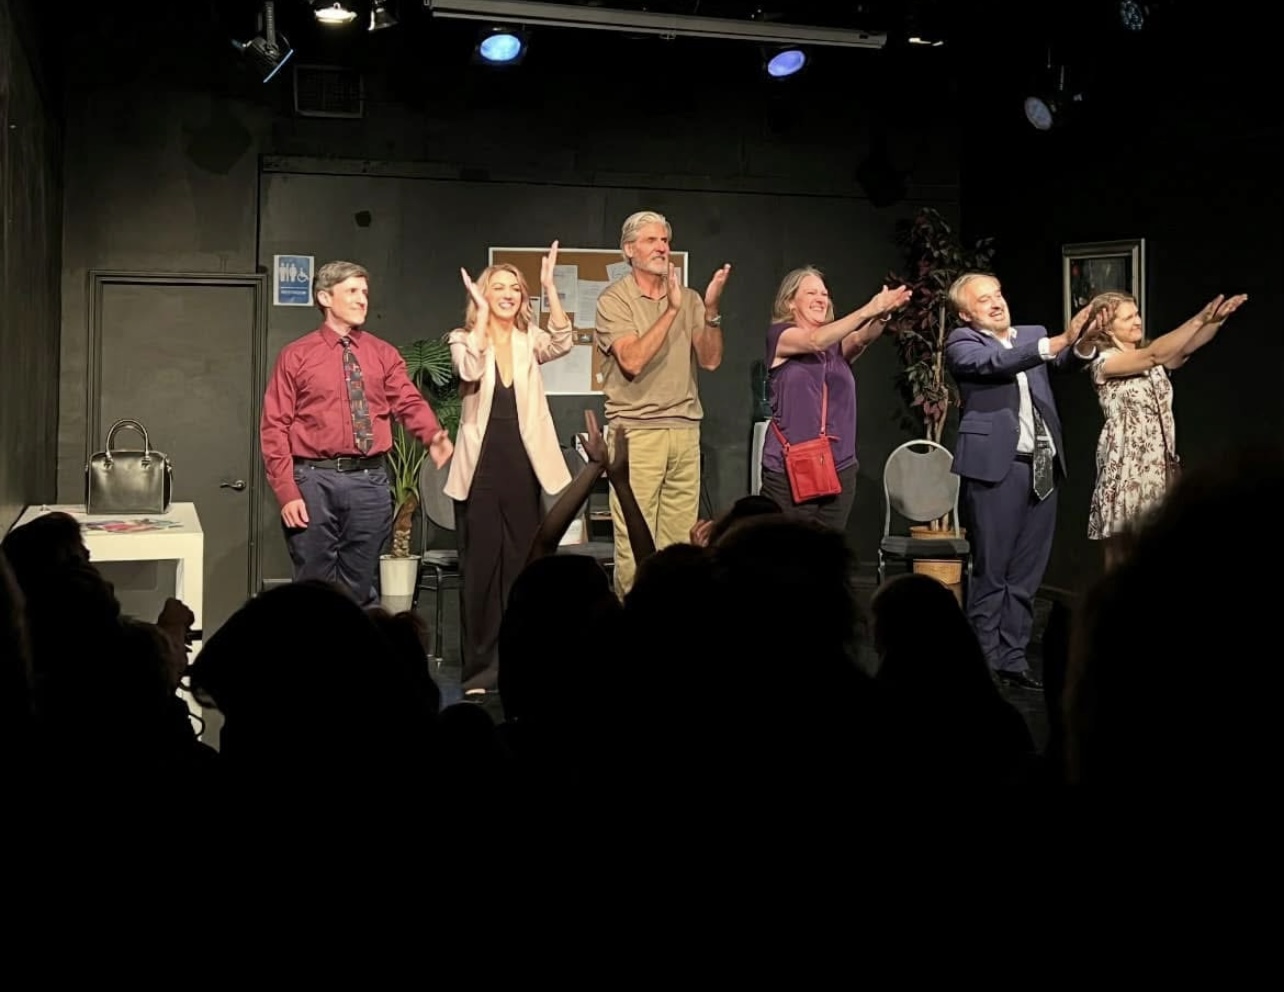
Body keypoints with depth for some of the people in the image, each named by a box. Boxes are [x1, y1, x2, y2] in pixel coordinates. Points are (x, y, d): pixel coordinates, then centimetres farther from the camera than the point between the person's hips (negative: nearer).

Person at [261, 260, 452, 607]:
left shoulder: (384, 355, 10)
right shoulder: (296, 356, 3)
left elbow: (410, 402, -3)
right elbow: (274, 428, 0)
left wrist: (433, 436, -26)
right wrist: (286, 492, -9)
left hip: (370, 480, 2)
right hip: (315, 480, -2)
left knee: (359, 590, 10)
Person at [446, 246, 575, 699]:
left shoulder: (530, 340, 8)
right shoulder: (464, 339, 2)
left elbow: (564, 342, -14)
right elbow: (470, 371, -21)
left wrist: (549, 287, -18)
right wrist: (483, 312, -19)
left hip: (524, 465, 2)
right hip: (481, 466, -2)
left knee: (522, 566, 8)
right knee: (480, 566, 0)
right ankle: (479, 670, 9)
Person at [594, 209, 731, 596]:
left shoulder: (688, 298, 12)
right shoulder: (614, 299, -1)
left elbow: (710, 359, 4)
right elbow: (633, 362, -14)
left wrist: (711, 309, -9)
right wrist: (672, 309, -16)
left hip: (685, 430, 4)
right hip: (636, 430, -4)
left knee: (680, 542, 4)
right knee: (634, 545, -6)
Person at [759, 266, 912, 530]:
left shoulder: (837, 343, 13)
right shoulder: (779, 335, 0)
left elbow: (861, 339, -10)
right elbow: (816, 341, -20)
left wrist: (881, 316, -32)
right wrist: (867, 310, -30)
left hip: (839, 469, 5)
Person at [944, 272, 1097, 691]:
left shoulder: (1033, 335, 16)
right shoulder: (962, 343, 0)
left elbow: (1068, 358, 0)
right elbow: (995, 363, -19)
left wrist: (1082, 342, -24)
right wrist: (1059, 340, -28)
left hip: (1042, 468, 5)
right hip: (996, 467, -5)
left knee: (1026, 574, 9)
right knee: (991, 572, 0)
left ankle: (1013, 658, 16)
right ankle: (987, 662, 8)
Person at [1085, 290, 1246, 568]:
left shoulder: (1152, 358, 12)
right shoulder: (1104, 362, -7)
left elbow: (1188, 347, -6)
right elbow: (1155, 355, -21)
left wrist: (1217, 319, -24)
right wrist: (1200, 318, -25)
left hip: (1161, 465, 6)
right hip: (1126, 466, -6)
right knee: (1121, 556, 0)